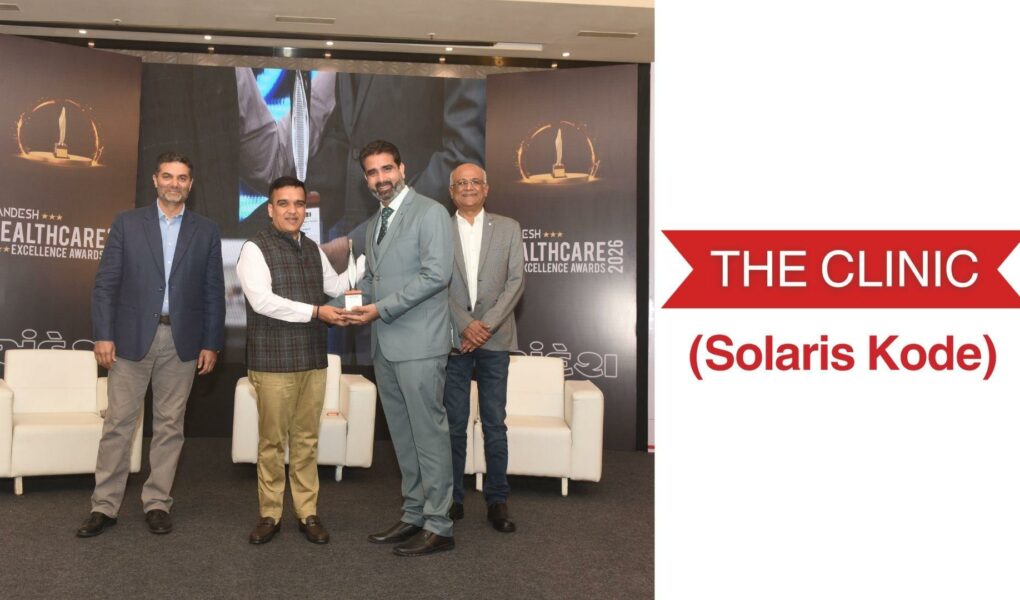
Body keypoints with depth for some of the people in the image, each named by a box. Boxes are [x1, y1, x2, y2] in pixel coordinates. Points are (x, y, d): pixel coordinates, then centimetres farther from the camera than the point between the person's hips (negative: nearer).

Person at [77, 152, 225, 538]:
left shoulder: (205, 231, 7)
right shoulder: (127, 224, 5)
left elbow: (213, 292, 6)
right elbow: (105, 284, 2)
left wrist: (211, 344, 1)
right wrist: (103, 335, -6)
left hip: (182, 342, 1)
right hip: (132, 338, -1)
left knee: (170, 426, 7)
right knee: (118, 423, 4)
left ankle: (157, 503, 17)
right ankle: (105, 506, 14)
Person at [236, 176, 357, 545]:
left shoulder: (313, 250, 14)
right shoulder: (255, 249, -6)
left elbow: (337, 286, 25)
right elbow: (262, 301, -17)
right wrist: (316, 312, -19)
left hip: (313, 361, 5)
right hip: (273, 362, -5)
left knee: (307, 439, 10)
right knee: (272, 441, 4)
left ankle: (308, 513, 18)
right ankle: (269, 514, 17)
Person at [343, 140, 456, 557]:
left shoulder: (429, 213, -7)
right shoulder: (376, 222, 19)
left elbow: (437, 274, -17)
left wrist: (381, 308, -16)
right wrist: (354, 303, 6)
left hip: (418, 344, -8)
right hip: (385, 346, 8)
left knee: (428, 433, -3)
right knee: (402, 435, 13)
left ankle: (438, 526, 6)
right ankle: (414, 515, 23)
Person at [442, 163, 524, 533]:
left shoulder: (508, 228, 8)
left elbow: (516, 281, 1)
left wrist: (487, 324, -9)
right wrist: (464, 324, -12)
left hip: (495, 338, 1)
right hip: (452, 338, 0)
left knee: (495, 423, 4)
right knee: (454, 424, 5)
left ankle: (497, 500, 13)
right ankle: (453, 499, 16)